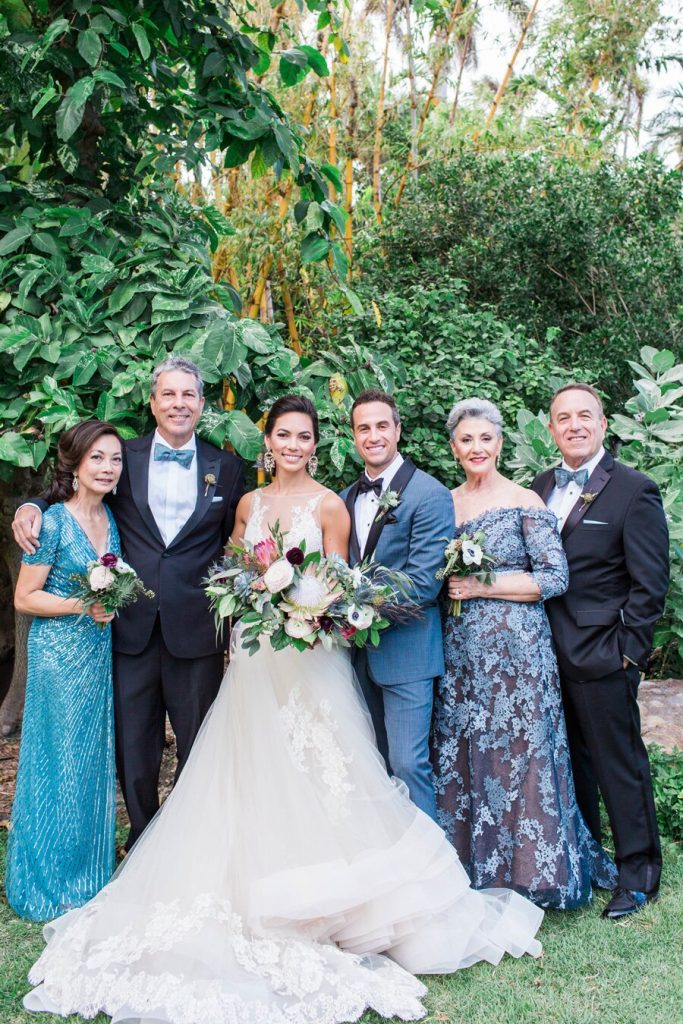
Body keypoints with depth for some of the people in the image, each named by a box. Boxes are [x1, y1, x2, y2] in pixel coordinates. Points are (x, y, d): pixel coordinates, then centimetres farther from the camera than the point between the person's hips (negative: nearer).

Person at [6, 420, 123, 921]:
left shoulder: (113, 516, 5)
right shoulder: (54, 520, -14)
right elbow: (24, 598, -12)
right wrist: (81, 606, -21)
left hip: (102, 654, 6)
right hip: (60, 655, -6)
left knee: (96, 761, 15)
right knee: (59, 763, 5)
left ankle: (90, 873, 32)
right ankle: (49, 883, 25)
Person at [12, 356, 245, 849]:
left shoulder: (227, 467, 5)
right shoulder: (125, 458, 5)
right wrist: (30, 507, -8)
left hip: (196, 631, 0)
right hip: (133, 629, 1)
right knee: (134, 751, 13)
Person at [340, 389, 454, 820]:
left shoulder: (430, 495, -11)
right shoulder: (347, 498, 10)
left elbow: (423, 583, -18)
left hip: (405, 650, -7)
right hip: (360, 649, 7)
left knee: (407, 763, -3)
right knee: (375, 761, 18)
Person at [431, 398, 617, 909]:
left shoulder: (526, 502, -5)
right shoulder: (445, 503, 9)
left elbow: (554, 577, -10)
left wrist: (483, 586, -14)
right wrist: (444, 583, -2)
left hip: (516, 649, -5)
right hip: (461, 651, 5)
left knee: (520, 752, 2)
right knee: (462, 755, 10)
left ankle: (532, 870, 21)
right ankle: (474, 864, 27)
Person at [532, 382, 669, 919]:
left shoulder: (635, 491, -9)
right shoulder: (542, 486, 9)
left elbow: (650, 584, -10)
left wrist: (628, 653, -13)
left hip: (602, 657, -6)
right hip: (550, 653, 6)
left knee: (619, 764, 7)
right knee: (572, 763, 19)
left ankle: (639, 873, 27)